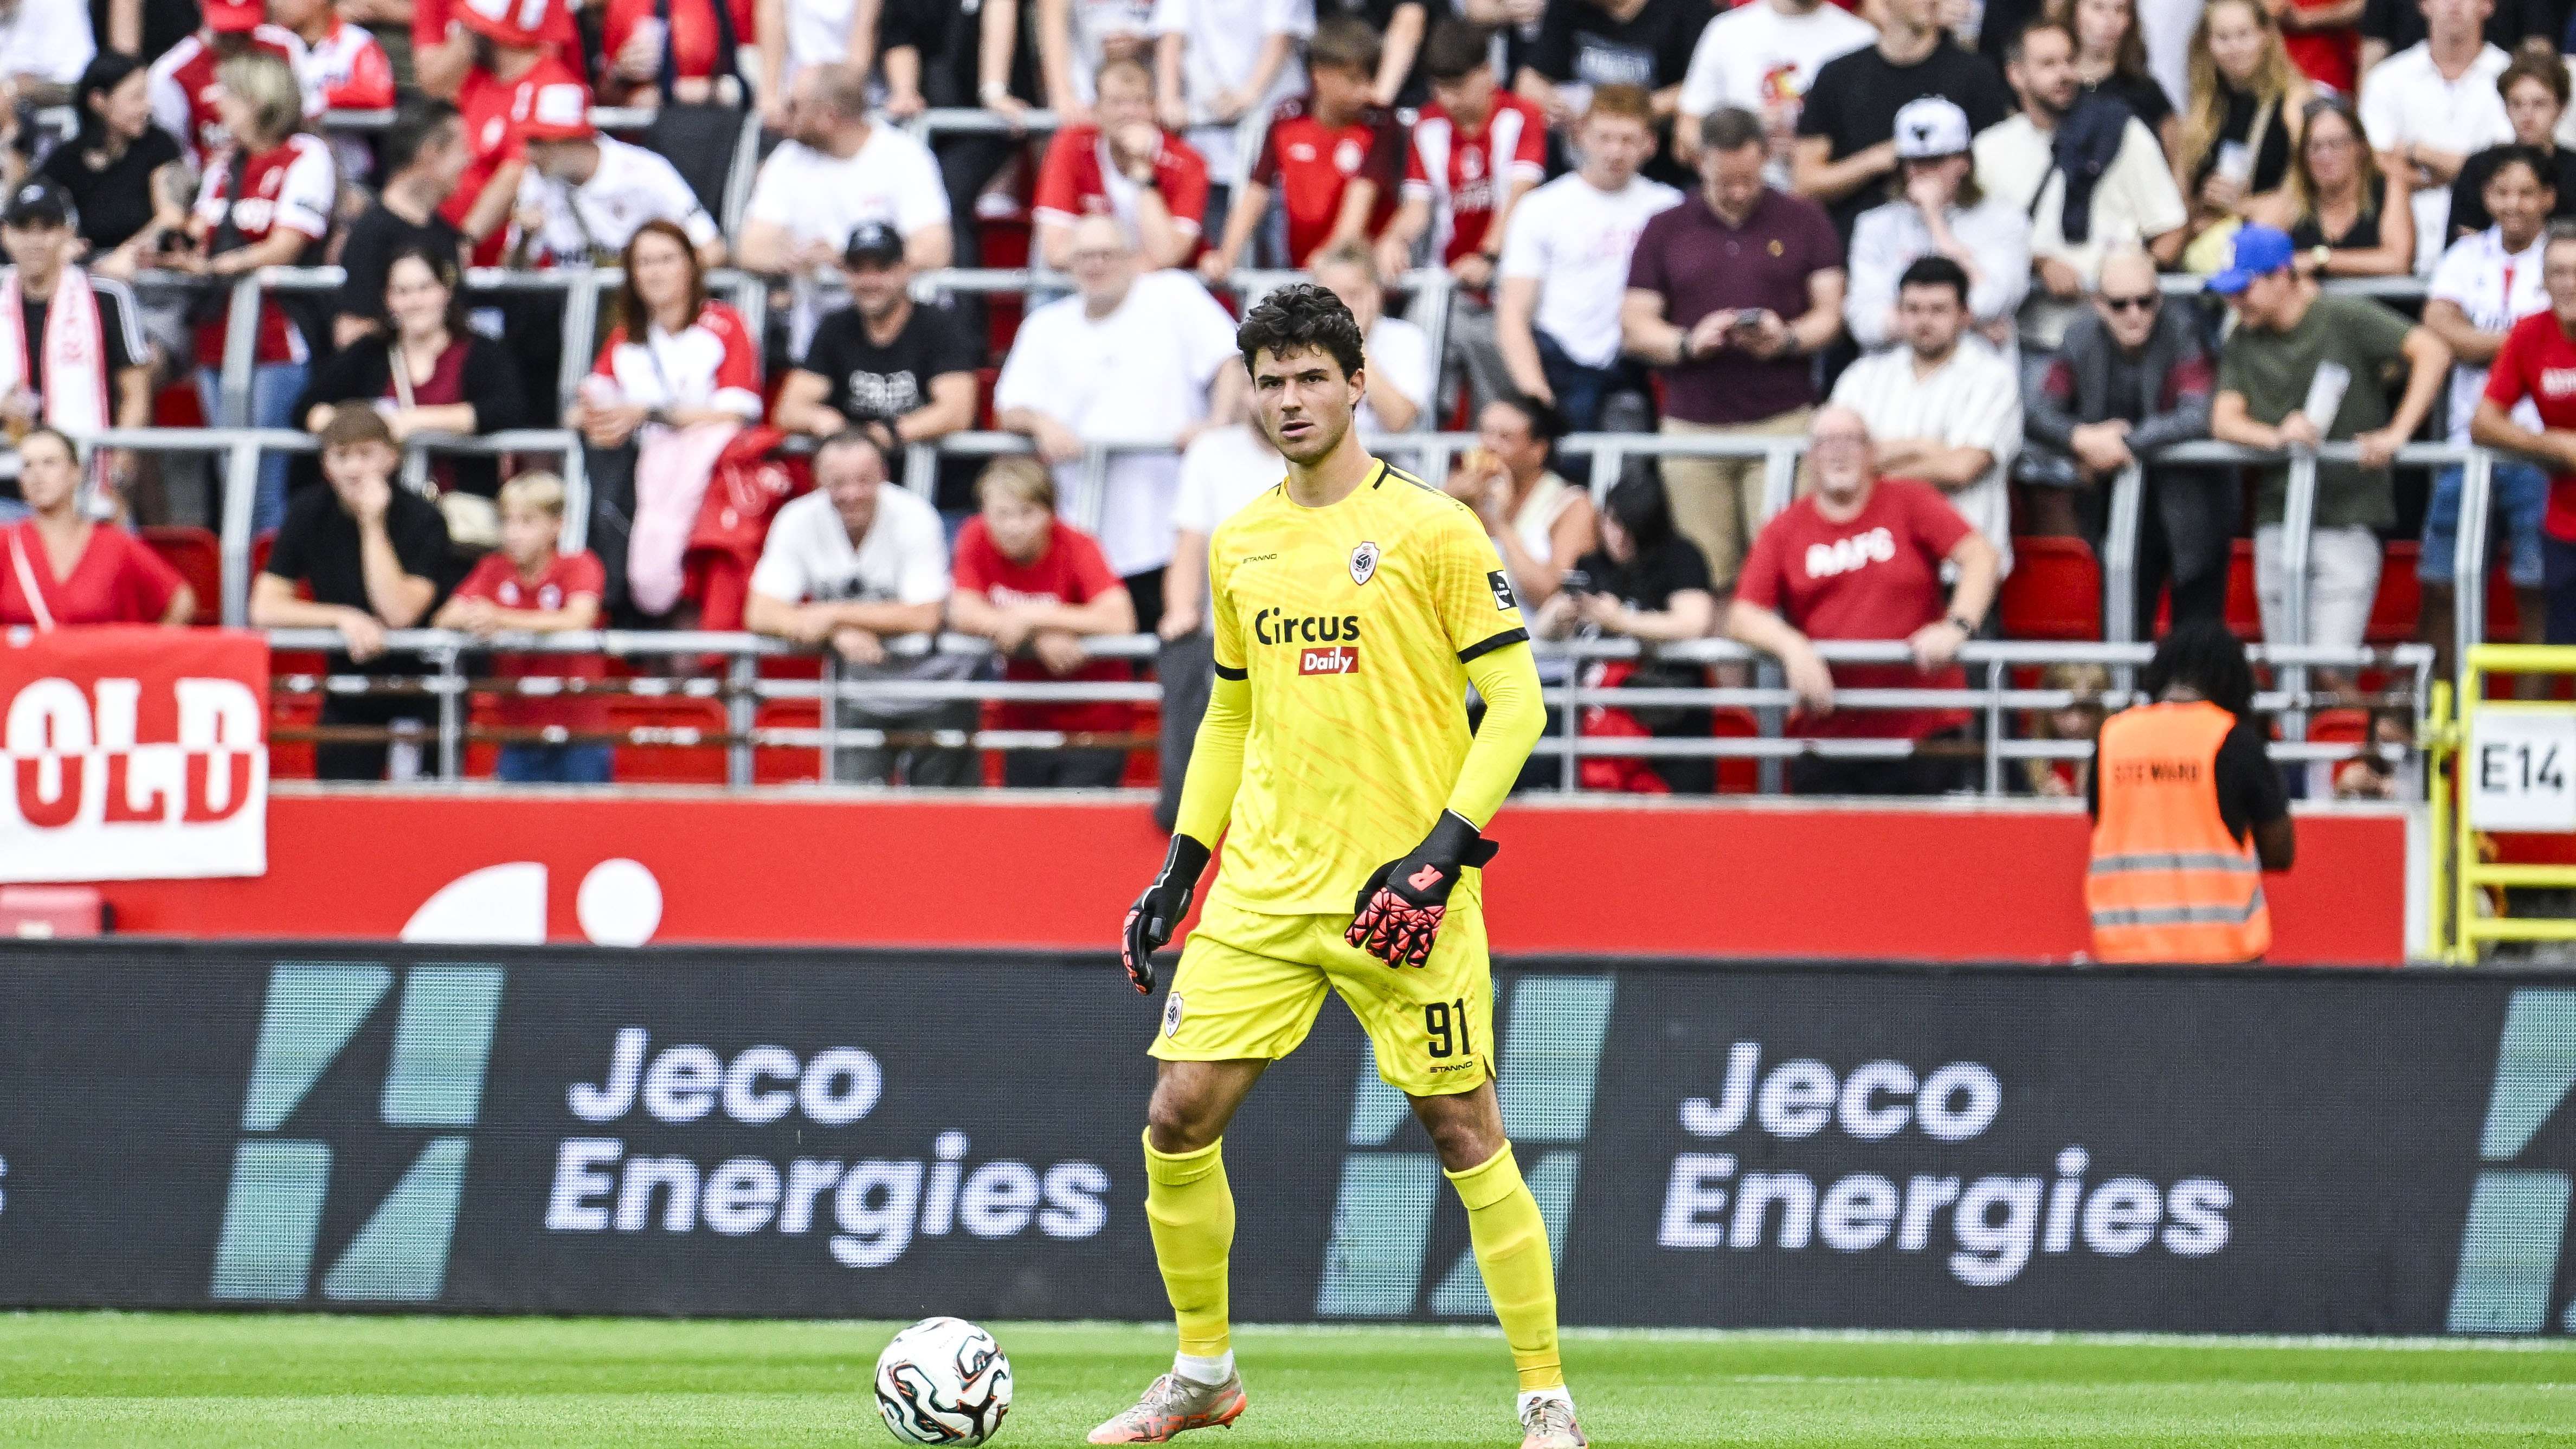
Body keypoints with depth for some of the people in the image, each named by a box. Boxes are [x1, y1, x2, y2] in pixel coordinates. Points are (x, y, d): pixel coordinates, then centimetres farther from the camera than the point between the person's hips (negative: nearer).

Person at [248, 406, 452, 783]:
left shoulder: (423, 520, -13)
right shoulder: (310, 512, -4)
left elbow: (400, 613, -24)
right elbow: (264, 610, -8)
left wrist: (373, 525, -25)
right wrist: (343, 618, -20)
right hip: (347, 700, 3)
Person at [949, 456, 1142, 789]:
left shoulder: (1077, 547, -16)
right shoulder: (978, 538, -7)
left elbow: (1120, 622, -29)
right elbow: (962, 614, -15)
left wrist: (1031, 618, -26)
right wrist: (1040, 637, -24)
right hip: (1025, 721, 4)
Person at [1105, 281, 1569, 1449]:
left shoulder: (1431, 530, -6)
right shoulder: (1240, 546, 11)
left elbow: (1515, 701, -6)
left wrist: (1441, 852, -15)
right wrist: (1178, 869, 15)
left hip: (1401, 895, -5)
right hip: (1264, 891, 5)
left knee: (1464, 1134, -3)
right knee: (1178, 1119, -1)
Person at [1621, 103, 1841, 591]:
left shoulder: (1803, 222, 9)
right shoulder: (1665, 230, 11)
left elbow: (1829, 311, 7)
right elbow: (1634, 328, 8)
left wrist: (1788, 339, -15)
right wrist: (1688, 342, -12)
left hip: (1783, 421, -1)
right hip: (1693, 425, 1)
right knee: (1705, 575, -4)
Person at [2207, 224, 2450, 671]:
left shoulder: (2343, 318, -7)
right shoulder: (2243, 341, 11)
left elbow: (2432, 353, -14)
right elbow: (2224, 420, 2)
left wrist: (2397, 434, -22)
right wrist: (2276, 437, -19)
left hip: (2347, 518, -6)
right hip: (2278, 520, 6)